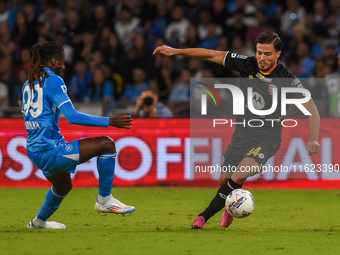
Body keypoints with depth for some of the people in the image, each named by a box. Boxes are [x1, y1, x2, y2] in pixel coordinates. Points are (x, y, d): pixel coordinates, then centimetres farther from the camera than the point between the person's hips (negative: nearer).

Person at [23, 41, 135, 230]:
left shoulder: (28, 84, 12)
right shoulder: (53, 80, -13)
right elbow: (72, 116, -22)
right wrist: (109, 121, -20)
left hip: (34, 150, 10)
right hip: (49, 151, -10)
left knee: (64, 186, 35)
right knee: (107, 144, -9)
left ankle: (39, 221, 52)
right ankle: (104, 200, -2)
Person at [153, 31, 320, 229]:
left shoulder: (288, 80, -18)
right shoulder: (247, 65, -8)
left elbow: (311, 109, -16)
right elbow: (212, 55, -2)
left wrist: (314, 139, -29)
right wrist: (176, 51, -4)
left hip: (268, 137, -5)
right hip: (243, 133, 5)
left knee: (238, 177, -23)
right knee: (224, 180, 10)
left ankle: (205, 216, -14)